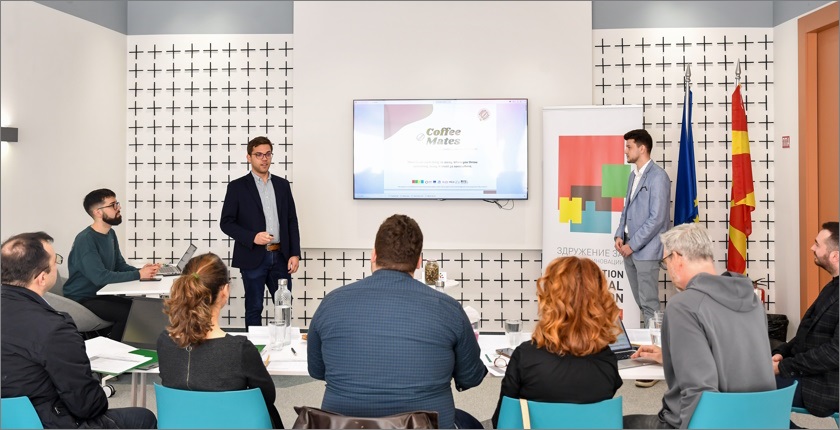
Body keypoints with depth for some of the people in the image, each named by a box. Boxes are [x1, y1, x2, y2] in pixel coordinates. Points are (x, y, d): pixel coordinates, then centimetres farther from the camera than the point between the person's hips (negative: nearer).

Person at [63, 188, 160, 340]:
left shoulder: (110, 234, 8)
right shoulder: (85, 240, -20)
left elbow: (120, 265, 10)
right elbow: (100, 276, -29)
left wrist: (141, 270, -12)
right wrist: (138, 275, -28)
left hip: (101, 294, 9)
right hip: (81, 300, -8)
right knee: (128, 313, -24)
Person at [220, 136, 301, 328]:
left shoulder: (282, 184, 10)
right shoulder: (237, 186, -1)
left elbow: (292, 221, 10)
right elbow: (226, 222, -4)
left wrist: (295, 253, 2)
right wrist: (252, 237, -18)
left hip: (280, 256, 3)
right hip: (253, 257, -3)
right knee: (254, 309, 5)